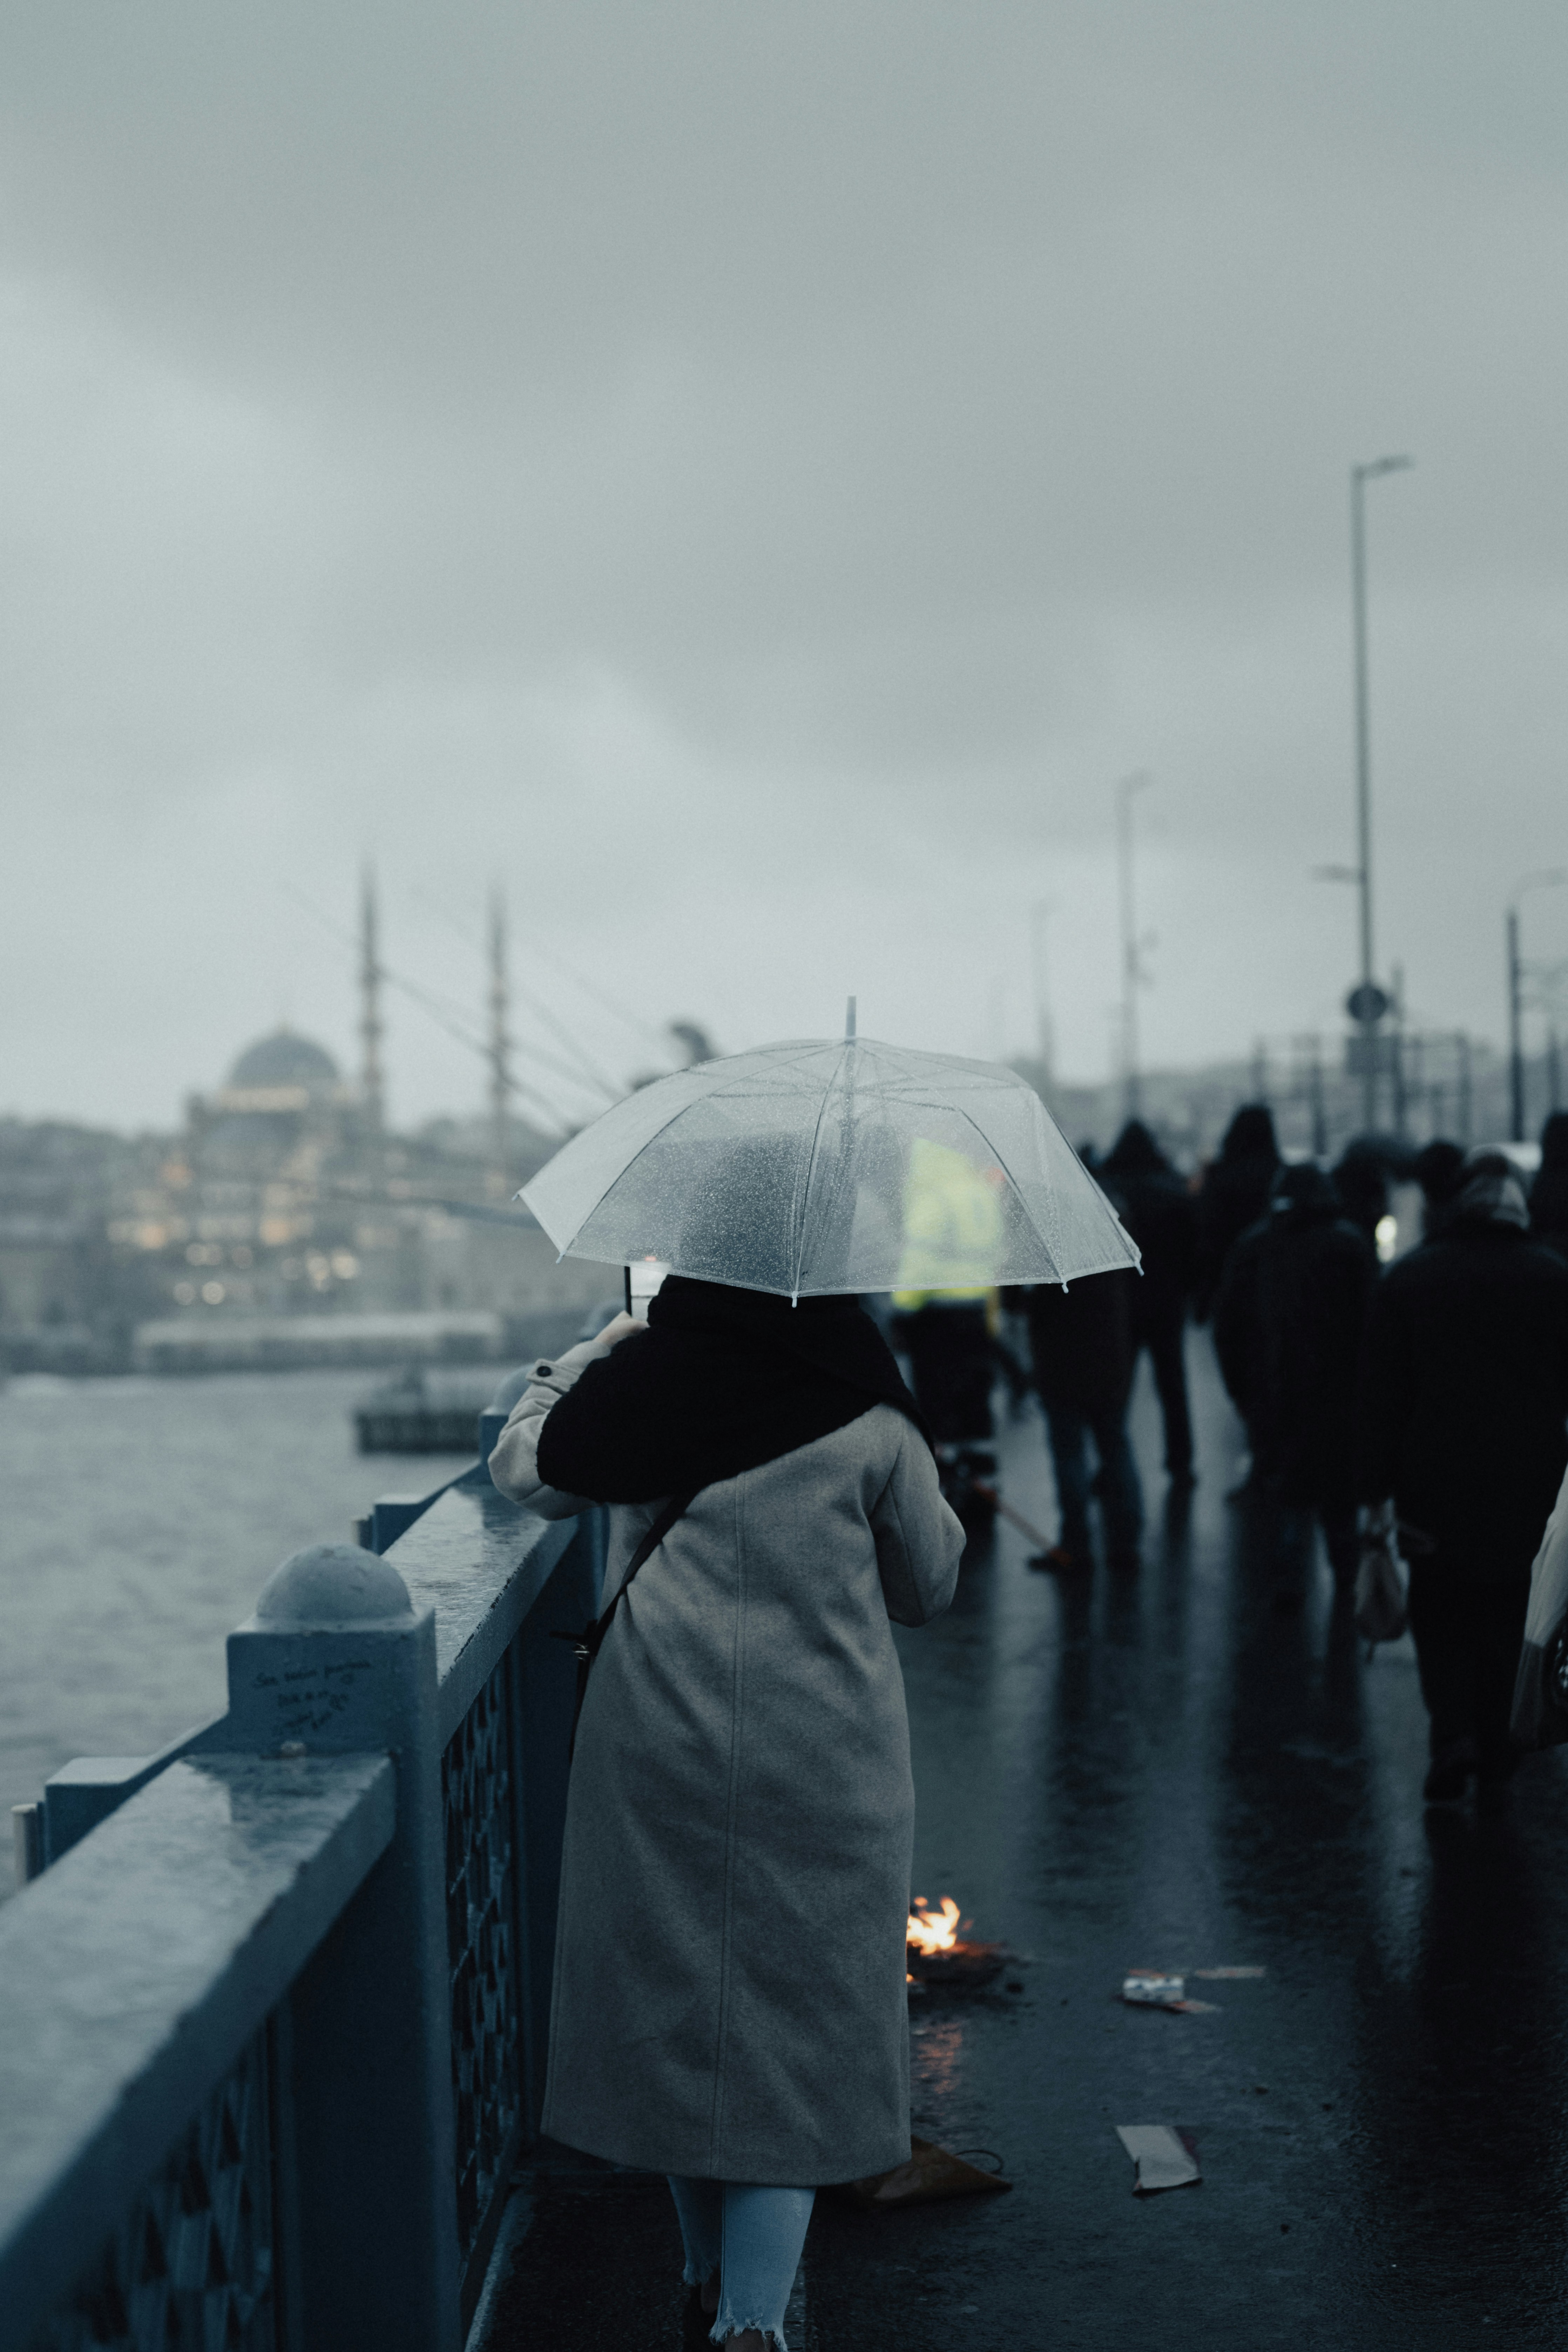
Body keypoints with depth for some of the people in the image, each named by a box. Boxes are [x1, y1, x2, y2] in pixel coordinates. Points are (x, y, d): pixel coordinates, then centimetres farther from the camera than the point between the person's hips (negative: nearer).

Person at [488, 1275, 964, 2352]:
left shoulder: (640, 1375, -4)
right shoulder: (864, 1410, -8)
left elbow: (523, 1467, 15)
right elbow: (928, 1584, 5)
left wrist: (587, 1354, 27)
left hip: (658, 1741, 2)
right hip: (822, 1757, -2)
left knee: (674, 1994, 16)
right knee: (796, 2021, 4)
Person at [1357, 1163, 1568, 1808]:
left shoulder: (1407, 1278, -1)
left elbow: (1380, 1396, -2)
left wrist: (1374, 1488, 1)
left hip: (1435, 1484, -1)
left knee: (1441, 1614, 13)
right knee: (1509, 1621, 11)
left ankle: (1453, 1731, -7)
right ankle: (1495, 1765, 12)